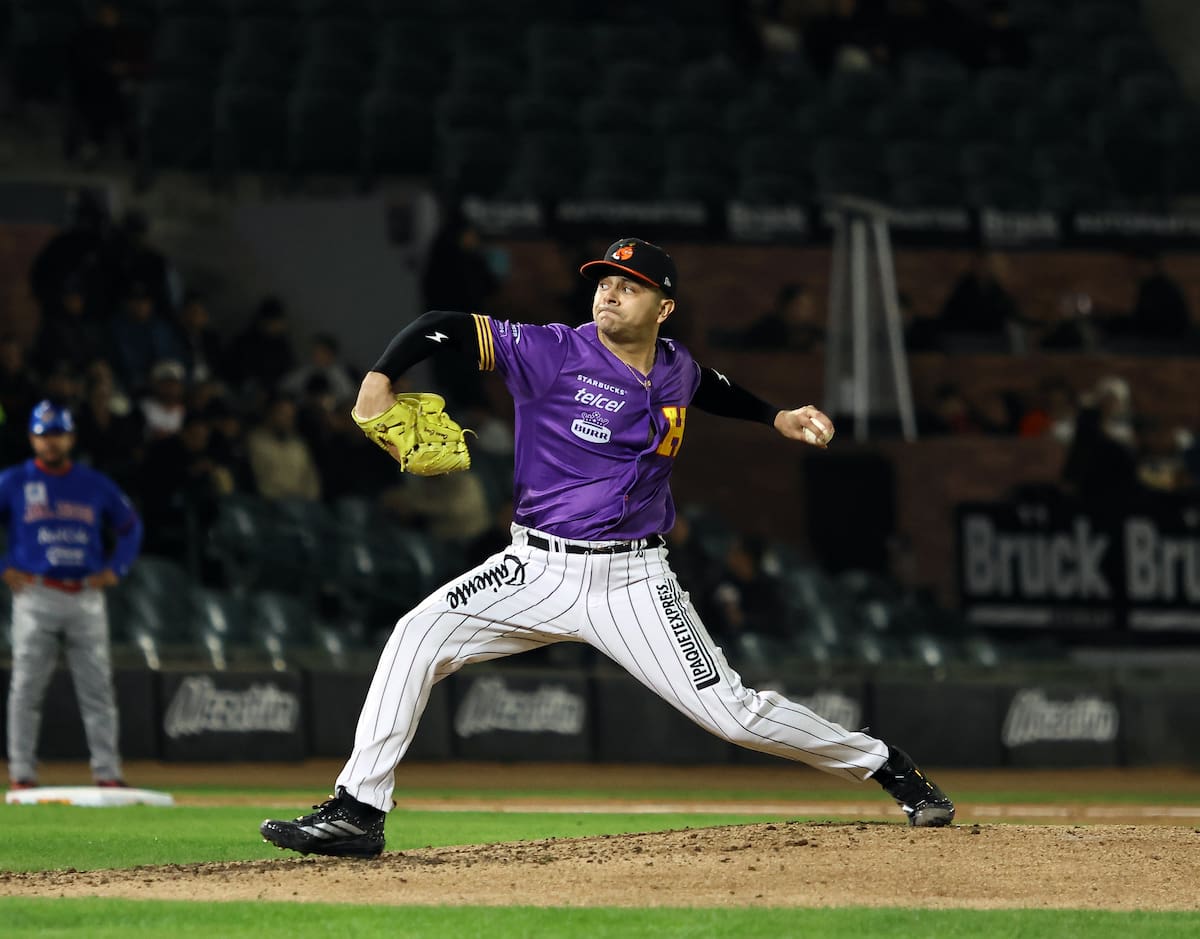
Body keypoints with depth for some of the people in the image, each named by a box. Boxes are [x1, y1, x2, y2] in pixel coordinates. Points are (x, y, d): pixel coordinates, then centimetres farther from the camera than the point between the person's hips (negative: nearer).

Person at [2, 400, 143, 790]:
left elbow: (129, 526, 21)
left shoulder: (95, 484, 11)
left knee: (97, 688, 1)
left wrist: (115, 569, 8)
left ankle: (108, 773, 2)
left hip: (86, 596, 2)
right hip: (35, 596, -2)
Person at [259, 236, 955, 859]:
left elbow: (713, 388, 31)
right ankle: (358, 813, -17)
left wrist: (777, 417, 22)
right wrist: (380, 381, -28)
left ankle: (882, 764, 15)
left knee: (732, 712, -7)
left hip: (633, 581, 1)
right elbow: (445, 329, -15)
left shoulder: (677, 370, 4)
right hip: (539, 570, 0)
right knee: (419, 636, -19)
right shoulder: (553, 354, -9)